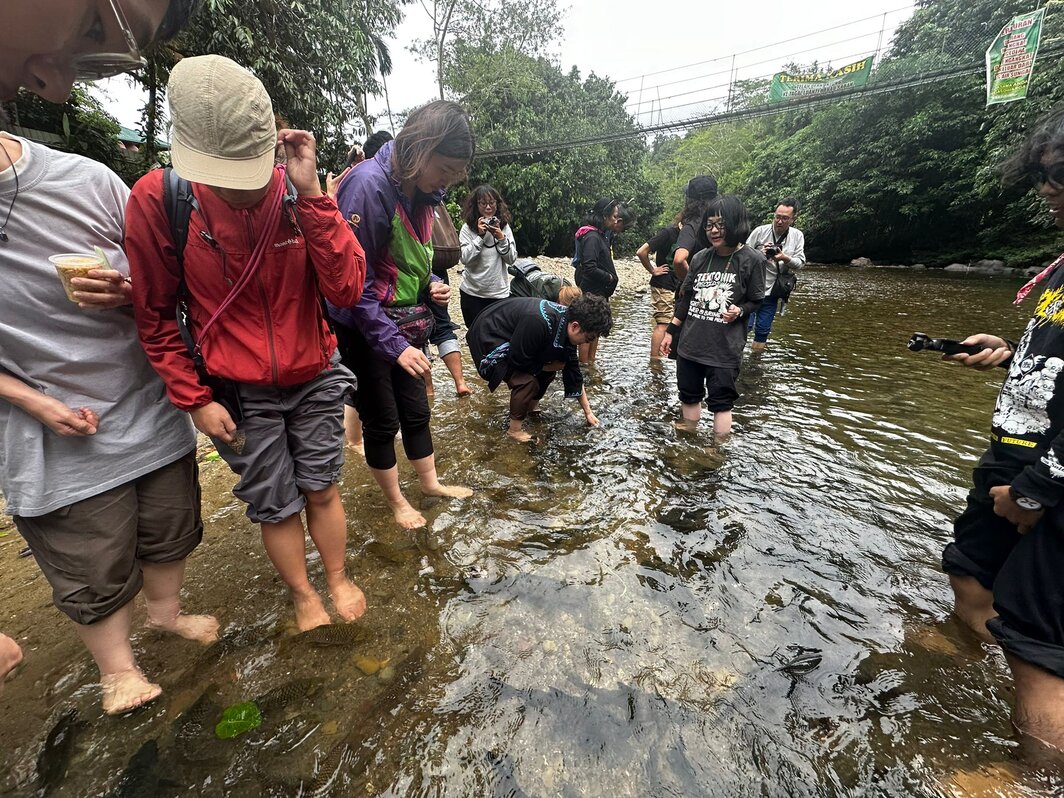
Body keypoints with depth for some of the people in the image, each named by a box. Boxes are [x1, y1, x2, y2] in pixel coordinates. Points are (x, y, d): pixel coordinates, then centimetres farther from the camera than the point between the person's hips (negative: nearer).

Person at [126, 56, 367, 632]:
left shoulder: (299, 192, -8)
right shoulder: (157, 197, -10)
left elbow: (346, 288, -20)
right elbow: (155, 316, -1)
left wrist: (310, 194, -24)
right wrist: (193, 399, -5)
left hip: (314, 378, 1)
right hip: (236, 394, 0)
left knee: (320, 490, 13)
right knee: (275, 505, 12)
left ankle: (338, 578, 38)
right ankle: (302, 595, 39)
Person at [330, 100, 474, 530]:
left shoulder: (422, 190, 3)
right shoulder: (368, 185, -22)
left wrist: (432, 284, -3)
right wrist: (393, 344, -24)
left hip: (408, 322, 7)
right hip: (367, 329, -7)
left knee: (416, 409, 17)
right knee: (381, 420, 8)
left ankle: (430, 482, 37)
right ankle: (396, 501, 29)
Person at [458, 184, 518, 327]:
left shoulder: (504, 227, 1)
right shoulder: (467, 228, -5)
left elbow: (512, 260, -3)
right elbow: (465, 259, -13)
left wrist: (501, 238, -15)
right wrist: (480, 236, -18)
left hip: (498, 292, 1)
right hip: (472, 292, -1)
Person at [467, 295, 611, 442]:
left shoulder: (566, 326, -9)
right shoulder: (538, 322, -37)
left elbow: (573, 371, 1)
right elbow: (518, 360, -27)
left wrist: (588, 412, 6)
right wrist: (549, 366, -11)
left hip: (512, 336, 8)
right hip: (488, 338, -8)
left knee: (547, 373, 8)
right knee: (527, 381, -21)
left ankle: (530, 409, 27)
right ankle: (514, 429, -3)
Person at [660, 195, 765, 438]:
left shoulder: (751, 260, -6)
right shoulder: (700, 258, 4)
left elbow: (756, 301, 3)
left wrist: (739, 311, -18)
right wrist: (670, 331, 11)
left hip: (725, 347, -4)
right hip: (690, 343, 4)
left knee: (721, 400, 4)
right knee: (689, 394, 14)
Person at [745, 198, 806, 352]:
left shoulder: (798, 236, 5)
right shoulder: (760, 231, -5)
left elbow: (800, 263, 0)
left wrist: (785, 258, -19)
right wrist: (760, 254, -21)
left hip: (771, 292, 3)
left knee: (763, 330, 10)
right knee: (745, 325, -10)